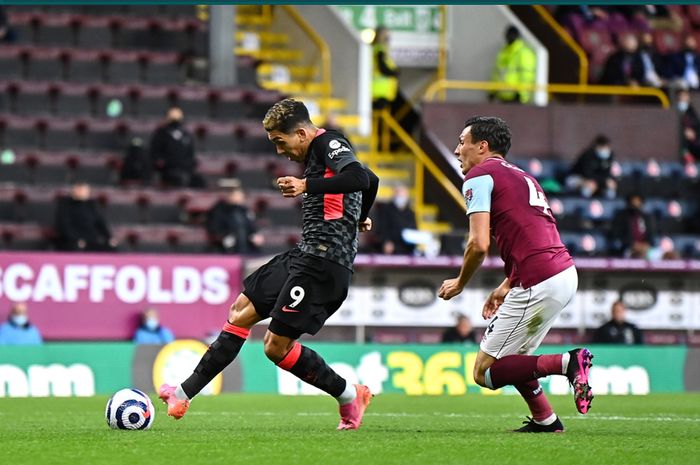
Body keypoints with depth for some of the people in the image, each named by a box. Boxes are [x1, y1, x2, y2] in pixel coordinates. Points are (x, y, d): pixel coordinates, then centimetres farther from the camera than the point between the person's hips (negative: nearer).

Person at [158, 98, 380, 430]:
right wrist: (359, 218, 43)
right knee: (241, 312, 13)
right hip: (304, 255, 11)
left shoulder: (330, 144, -11)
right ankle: (185, 393, 18)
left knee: (277, 346, -10)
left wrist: (307, 186, -30)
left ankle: (349, 396, 6)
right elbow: (371, 182, 31)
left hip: (324, 263, -11)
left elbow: (360, 178, -30)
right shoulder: (317, 153, 18)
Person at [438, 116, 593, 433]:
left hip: (539, 284, -9)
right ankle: (545, 419, 21)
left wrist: (459, 283, 5)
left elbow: (479, 244, -11)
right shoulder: (521, 177, 25)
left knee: (485, 372, -3)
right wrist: (507, 286, 29)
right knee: (510, 356, 27)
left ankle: (567, 363, -16)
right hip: (566, 273, 9)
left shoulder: (479, 176, -2)